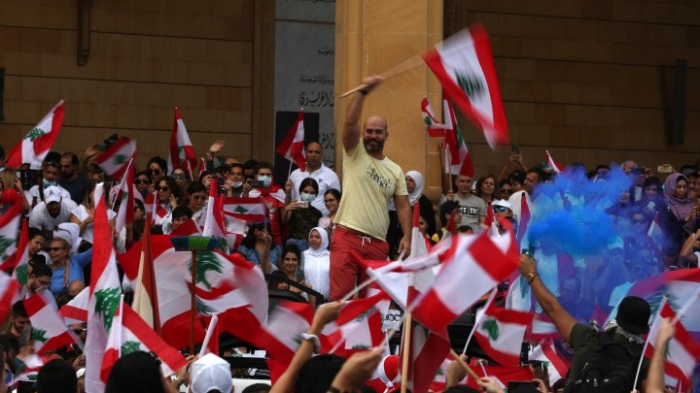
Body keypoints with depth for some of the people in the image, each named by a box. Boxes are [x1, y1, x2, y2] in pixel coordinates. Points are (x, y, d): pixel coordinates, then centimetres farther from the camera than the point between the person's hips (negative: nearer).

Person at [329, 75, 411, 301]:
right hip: (348, 237, -4)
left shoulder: (395, 171, 15)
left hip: (378, 243, 4)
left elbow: (403, 205, 12)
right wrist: (364, 92, -20)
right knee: (340, 295, -11)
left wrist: (407, 236, -1)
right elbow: (350, 122, -10)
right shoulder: (355, 155, 5)